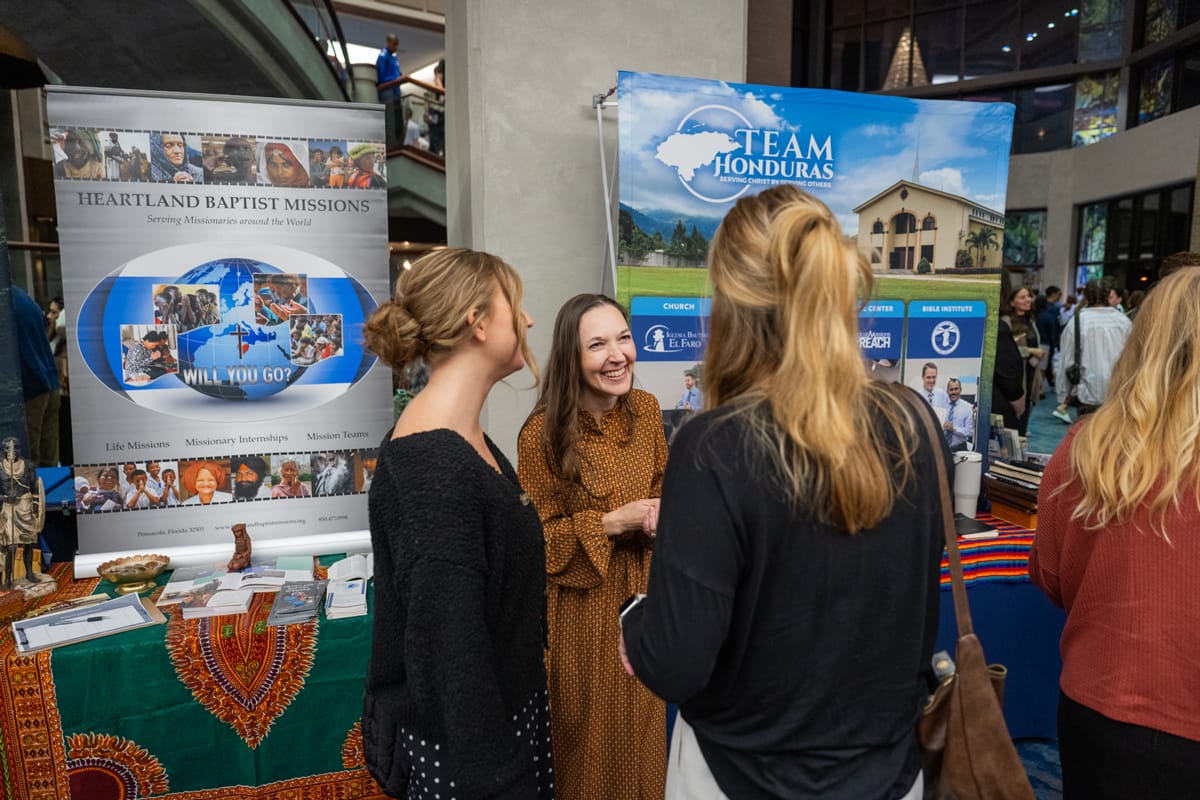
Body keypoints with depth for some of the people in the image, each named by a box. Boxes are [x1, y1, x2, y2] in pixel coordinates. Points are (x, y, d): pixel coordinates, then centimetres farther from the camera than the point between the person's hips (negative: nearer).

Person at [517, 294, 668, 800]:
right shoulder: (543, 433, -20)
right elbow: (534, 539, -14)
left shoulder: (645, 408, -4)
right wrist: (612, 522, -22)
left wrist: (659, 517, -11)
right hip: (581, 605, -5)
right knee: (589, 736, 15)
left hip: (641, 592, 5)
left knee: (640, 728, 22)